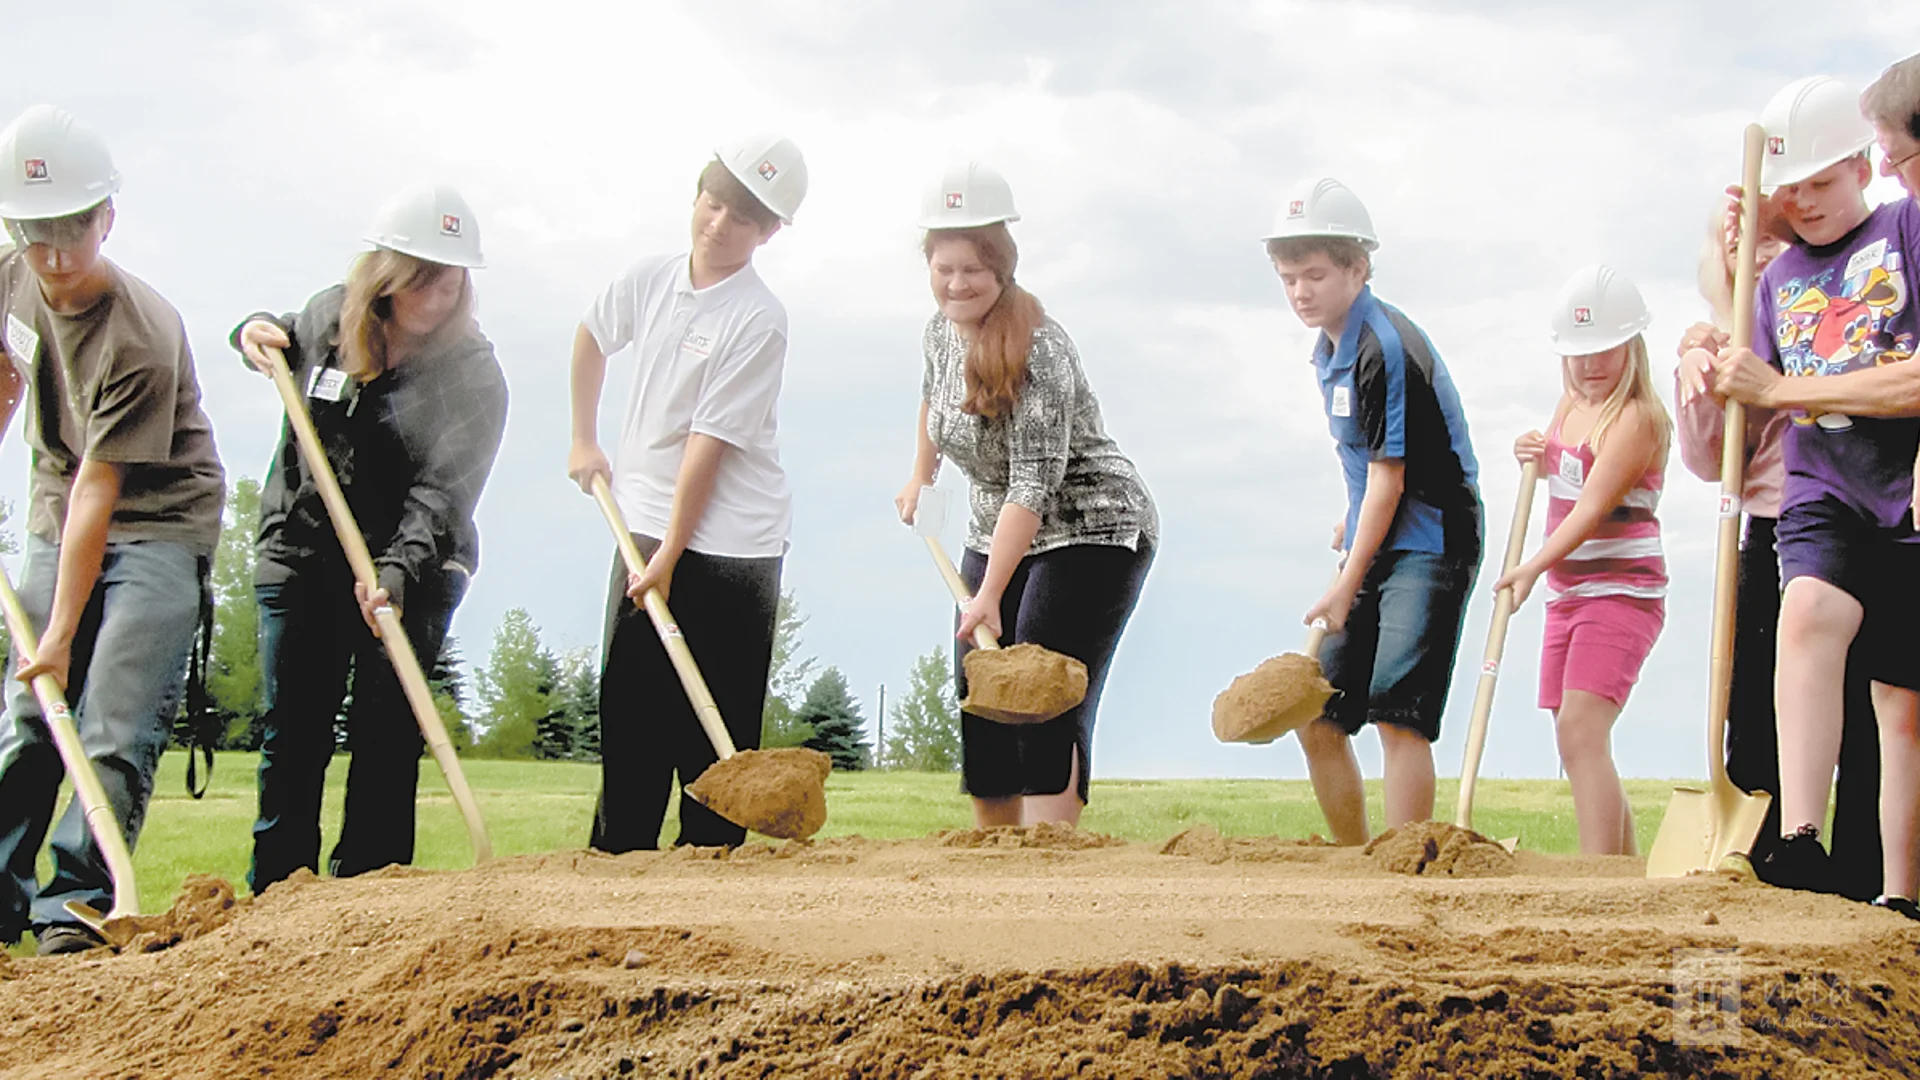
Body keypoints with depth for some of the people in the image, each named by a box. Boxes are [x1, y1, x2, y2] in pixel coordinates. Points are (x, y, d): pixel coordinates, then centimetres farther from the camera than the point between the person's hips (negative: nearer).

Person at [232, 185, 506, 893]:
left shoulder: (472, 375, -11)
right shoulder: (329, 315, 0)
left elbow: (441, 492, -20)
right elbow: (288, 343, 27)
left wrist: (397, 575, -33)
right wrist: (257, 330, 4)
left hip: (413, 571, -3)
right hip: (300, 555, 3)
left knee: (386, 734, -4)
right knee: (292, 731, 4)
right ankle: (275, 893, 10)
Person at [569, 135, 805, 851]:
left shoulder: (758, 321, -15)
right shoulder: (649, 280, 3)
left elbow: (710, 441, -18)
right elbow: (592, 336, 26)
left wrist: (670, 557, -17)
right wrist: (584, 440, 22)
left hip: (729, 550, -6)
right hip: (644, 526, 6)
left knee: (717, 730, -3)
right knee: (629, 711, 8)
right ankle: (616, 864, 15)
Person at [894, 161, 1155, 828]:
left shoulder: (1036, 350, -24)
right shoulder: (941, 331, 0)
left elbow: (1033, 485, -30)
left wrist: (989, 595, -35)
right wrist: (921, 477, 29)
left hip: (1091, 533, -8)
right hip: (994, 539, 8)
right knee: (979, 706, 5)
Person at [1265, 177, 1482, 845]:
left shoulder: (1387, 349, -18)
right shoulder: (1331, 348, 11)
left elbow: (1389, 476, -17)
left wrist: (1347, 586, -15)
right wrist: (1355, 522, 16)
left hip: (1428, 546, -9)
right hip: (1377, 547, 9)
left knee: (1396, 712, -19)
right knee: (1318, 718, 6)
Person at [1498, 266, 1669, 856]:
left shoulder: (1637, 417, -13)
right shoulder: (1571, 404, 13)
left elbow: (1594, 504, -23)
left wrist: (1534, 565, -33)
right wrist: (1536, 456, 9)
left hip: (1621, 592, -9)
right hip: (1568, 596, 9)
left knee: (1581, 732, -21)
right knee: (1577, 745, 9)